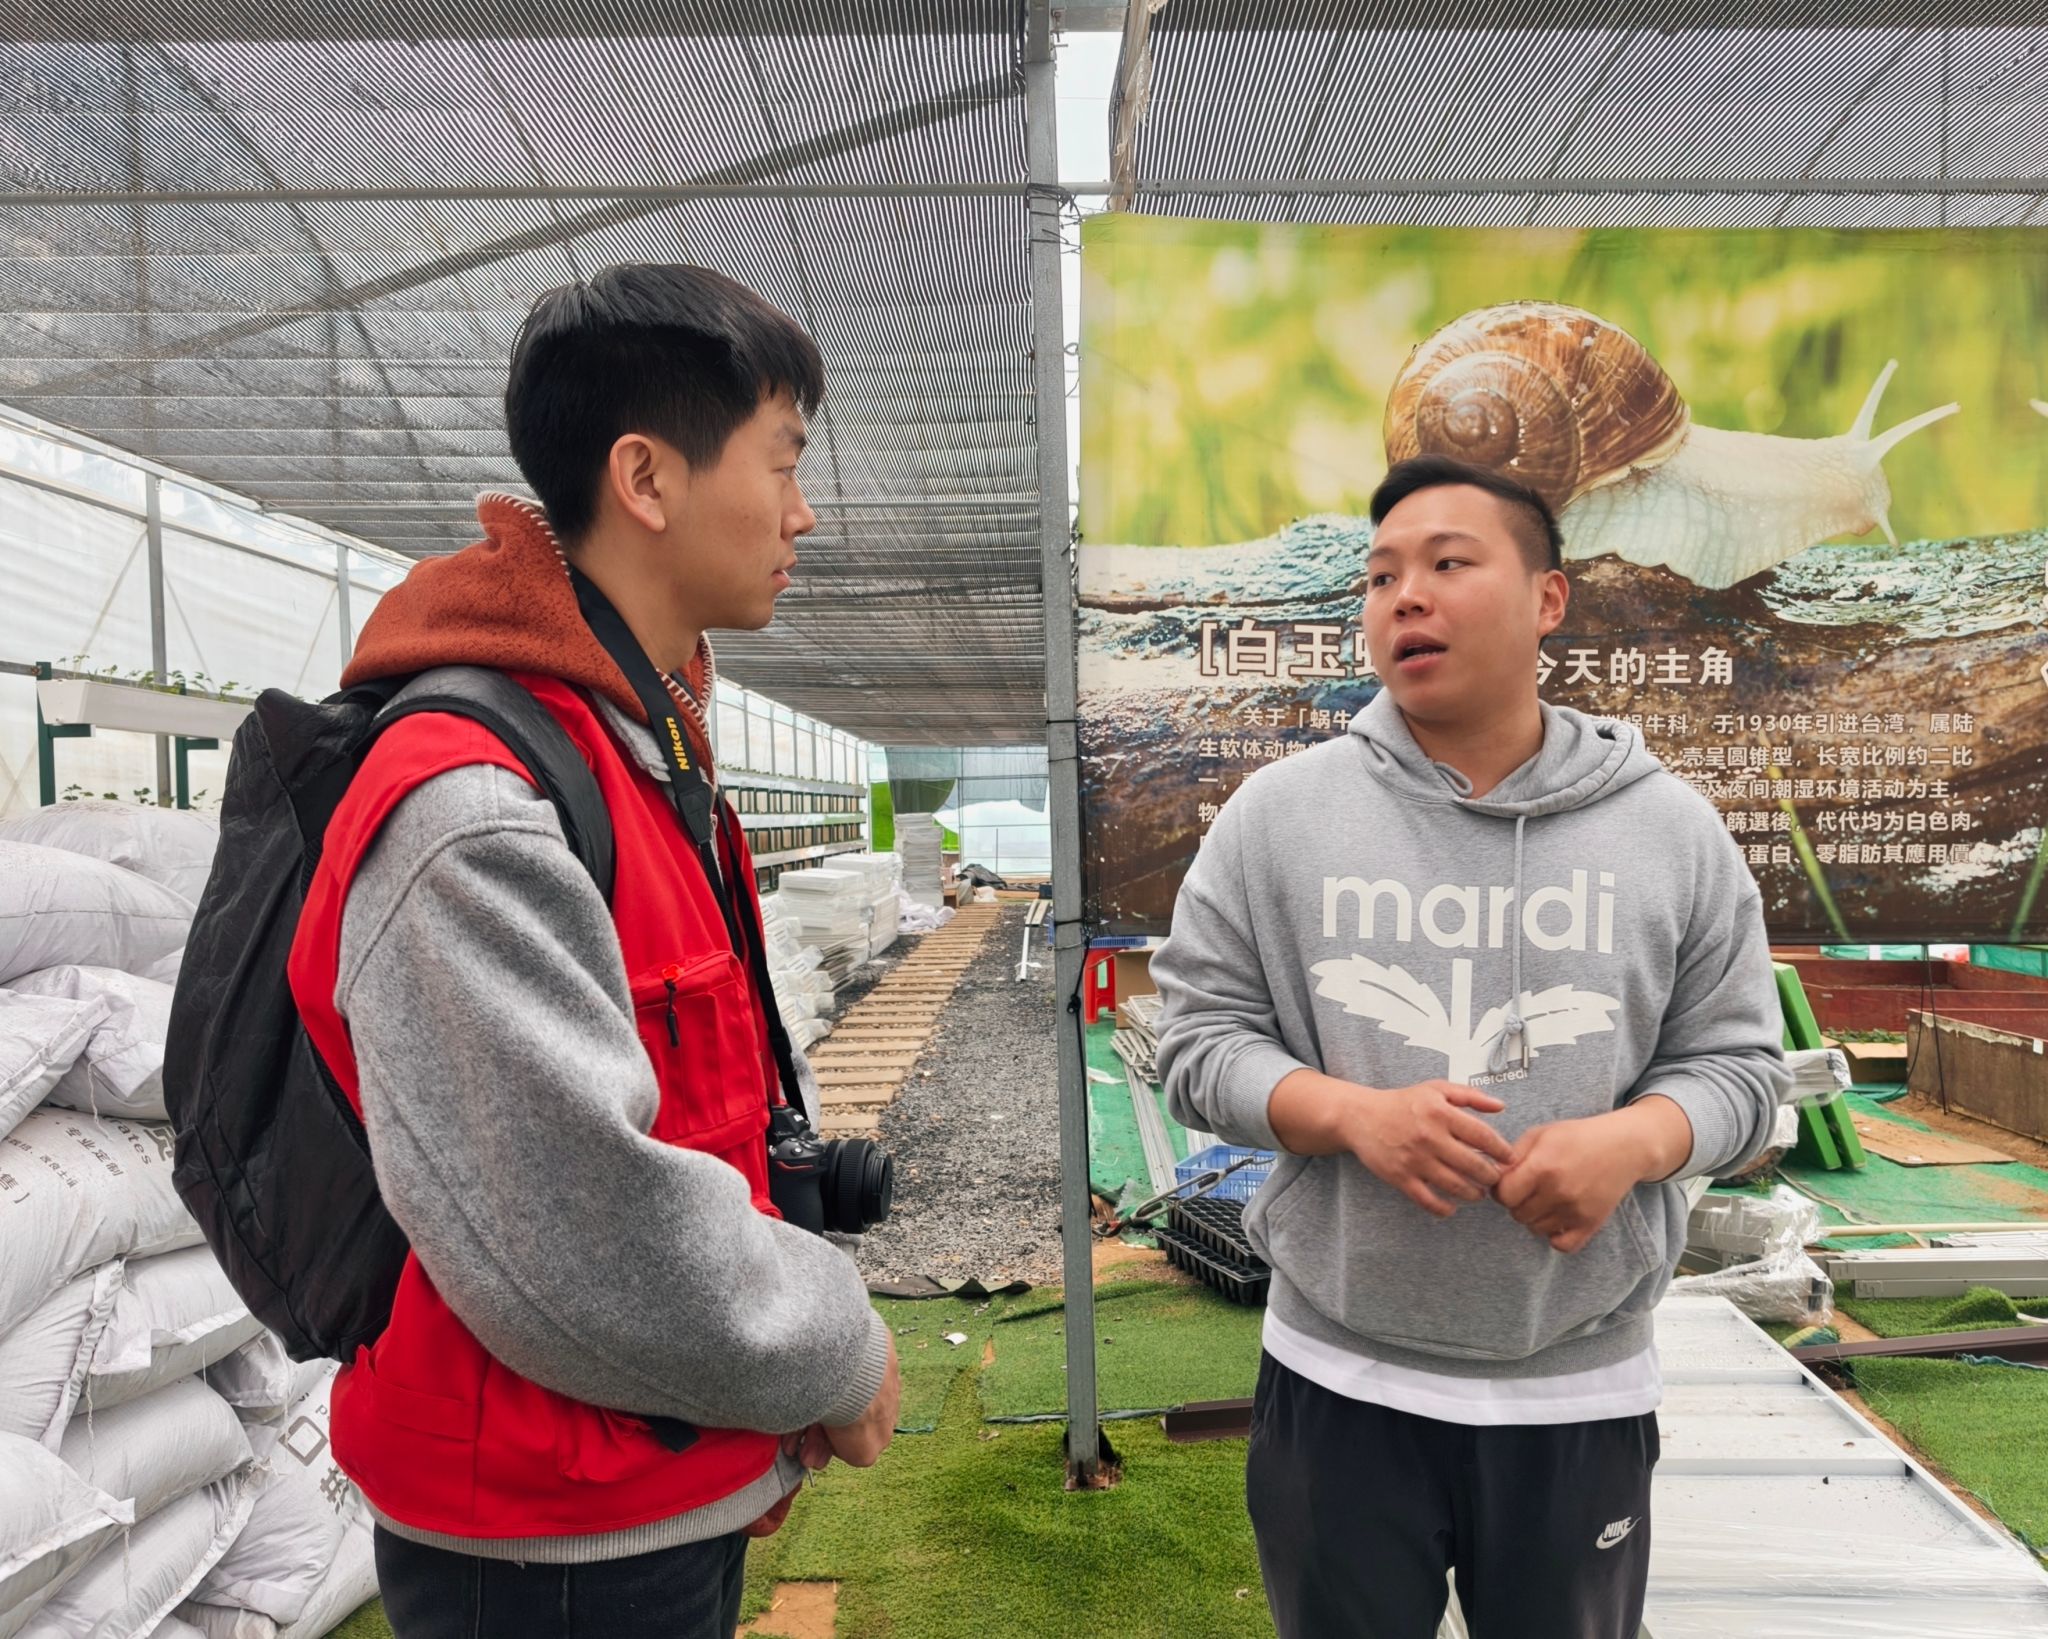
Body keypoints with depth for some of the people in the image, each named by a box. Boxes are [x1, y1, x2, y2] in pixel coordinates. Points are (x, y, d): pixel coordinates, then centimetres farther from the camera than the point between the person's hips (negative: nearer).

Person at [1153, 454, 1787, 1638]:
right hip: (1338, 1383, 0)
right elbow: (1199, 1038, -4)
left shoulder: (1671, 828, -2)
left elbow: (1736, 1064, 2)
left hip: (1583, 1390, 1)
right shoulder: (1277, 813, -5)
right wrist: (1352, 1115, -21)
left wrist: (1633, 1141, -19)